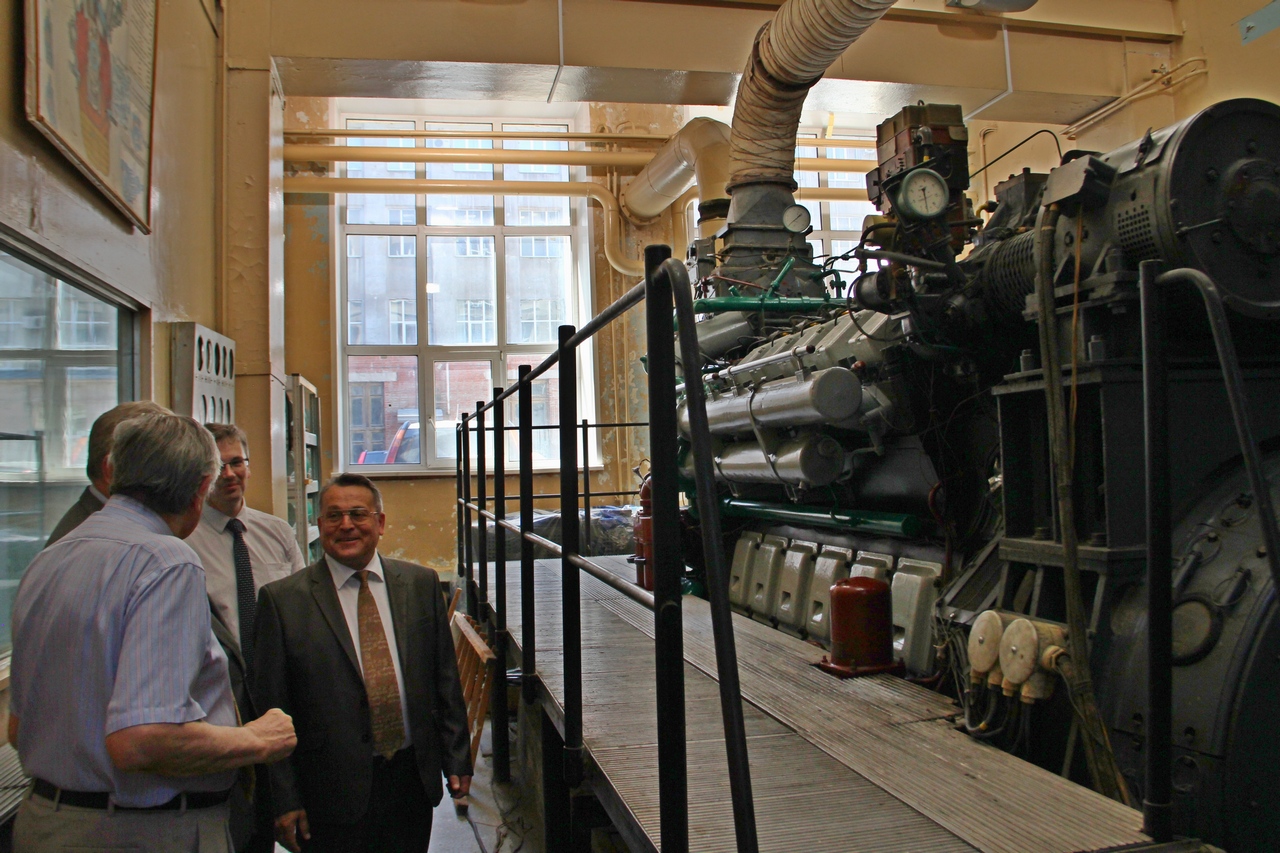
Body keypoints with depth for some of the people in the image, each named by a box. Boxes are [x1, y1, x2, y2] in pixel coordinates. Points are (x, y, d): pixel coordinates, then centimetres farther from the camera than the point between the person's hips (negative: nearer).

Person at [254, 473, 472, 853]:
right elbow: (272, 710, -4)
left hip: (412, 779, 3)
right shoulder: (283, 600, -5)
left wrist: (457, 759, 7)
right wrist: (284, 799, -6)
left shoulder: (421, 584, 4)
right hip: (332, 792, -3)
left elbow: (445, 679, 8)